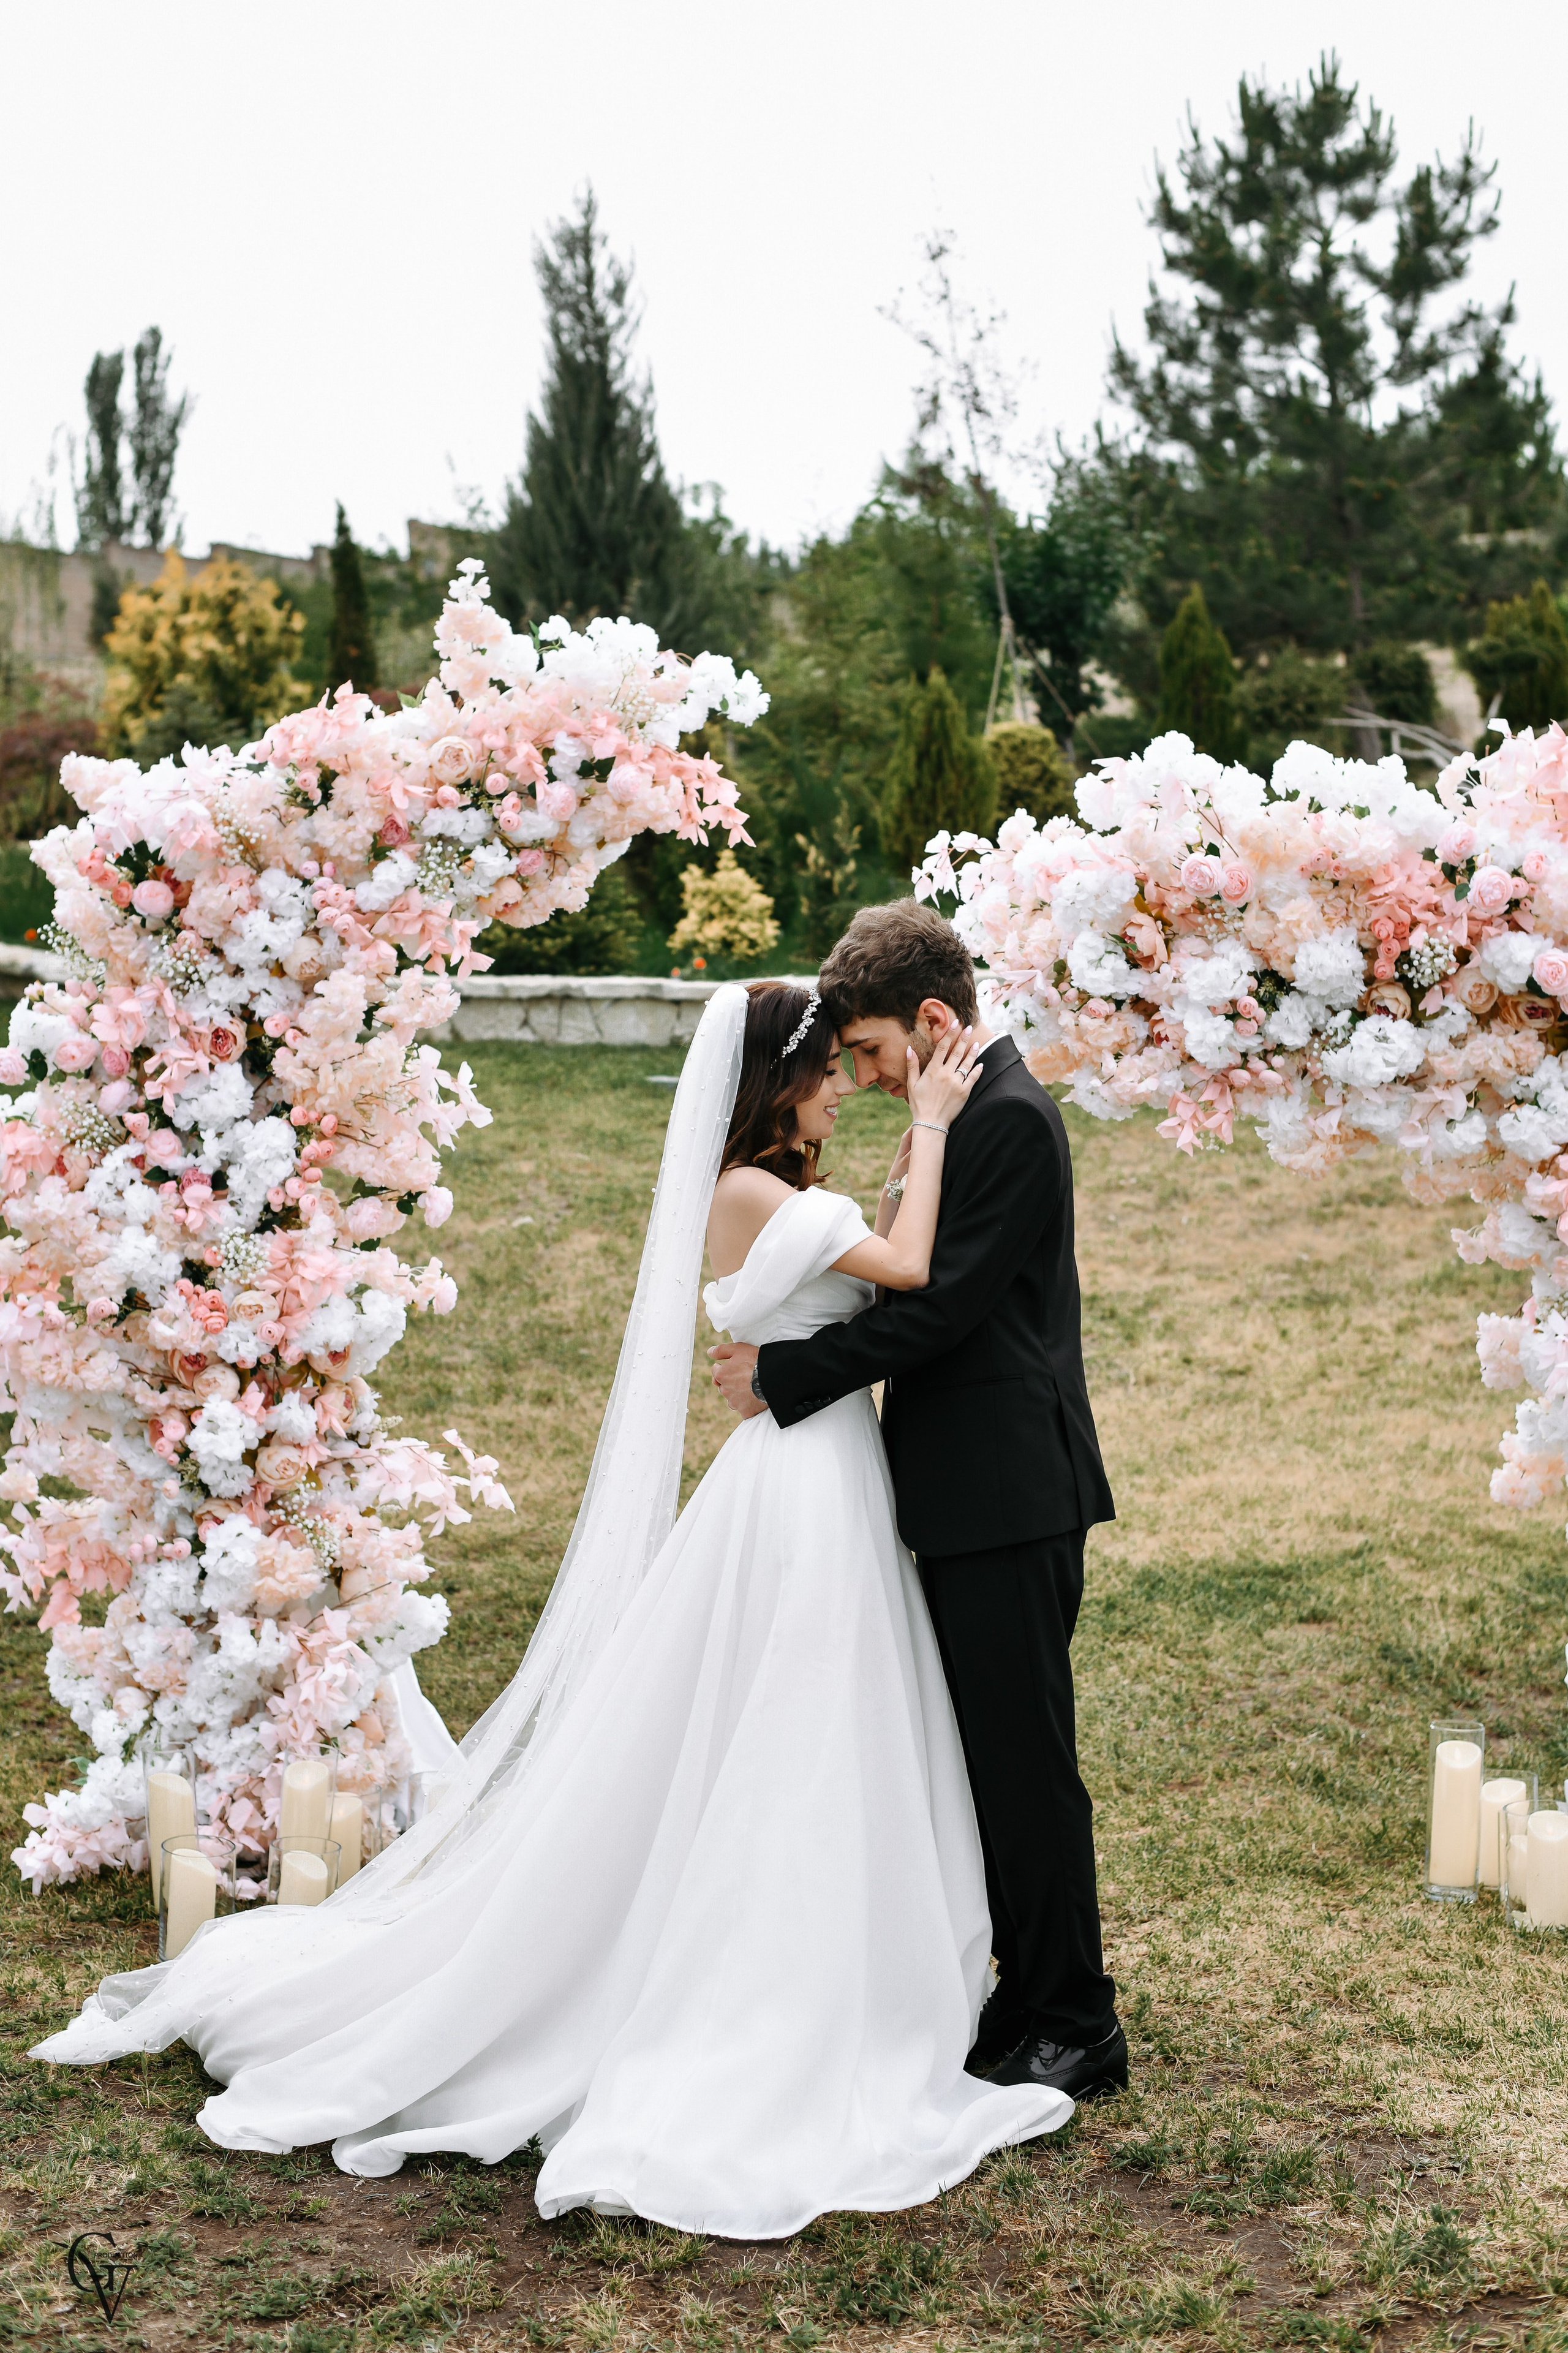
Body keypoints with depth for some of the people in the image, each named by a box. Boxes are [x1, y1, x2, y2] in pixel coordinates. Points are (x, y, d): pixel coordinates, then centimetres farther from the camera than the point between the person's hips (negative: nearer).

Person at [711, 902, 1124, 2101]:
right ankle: (1031, 2002, 26)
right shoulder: (971, 1110, 15)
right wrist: (791, 1361, 10)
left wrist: (786, 1371, -13)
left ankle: (1077, 2029, 9)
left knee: (1027, 1760, -2)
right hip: (976, 1495, 10)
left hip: (1007, 1501, -10)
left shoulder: (1010, 1119, -16)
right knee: (994, 1758, 16)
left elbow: (940, 1305, -20)